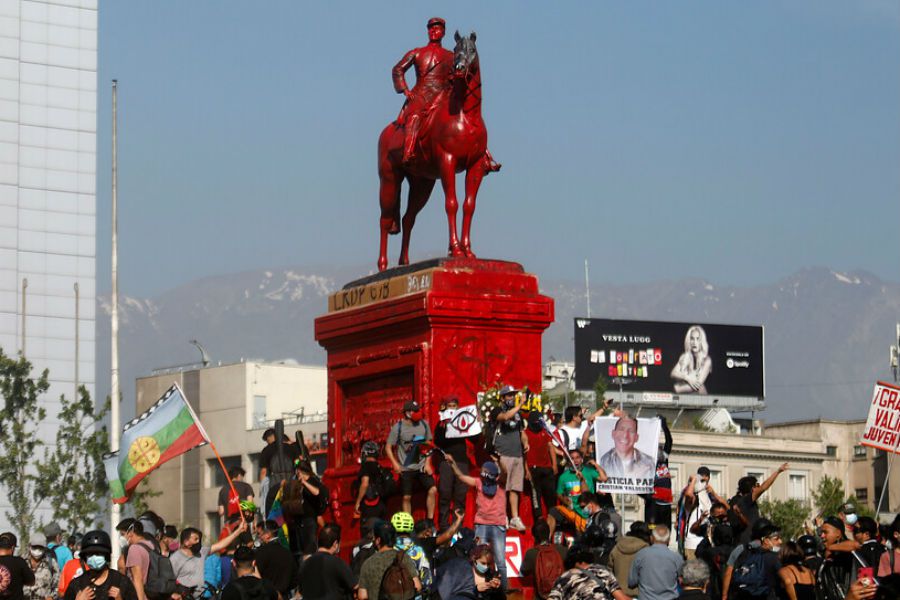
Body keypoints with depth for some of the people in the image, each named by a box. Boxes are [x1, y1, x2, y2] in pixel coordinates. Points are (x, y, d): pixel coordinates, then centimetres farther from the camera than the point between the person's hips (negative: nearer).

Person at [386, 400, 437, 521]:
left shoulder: (424, 424, 0)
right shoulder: (398, 427, -9)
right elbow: (388, 447, -4)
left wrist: (427, 463, 2)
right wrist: (395, 463, -15)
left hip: (422, 467, 3)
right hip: (406, 469, -2)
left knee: (432, 490, -11)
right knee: (407, 497, 2)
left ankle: (430, 521, -1)